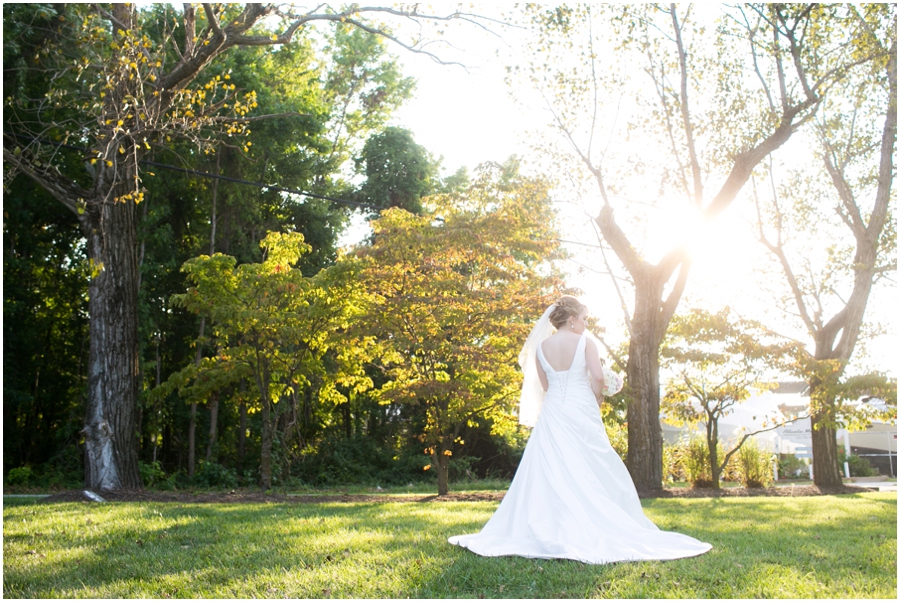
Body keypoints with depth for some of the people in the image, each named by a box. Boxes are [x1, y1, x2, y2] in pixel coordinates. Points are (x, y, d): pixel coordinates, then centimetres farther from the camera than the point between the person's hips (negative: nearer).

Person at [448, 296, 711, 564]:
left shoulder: (541, 347, 6)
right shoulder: (585, 341, -6)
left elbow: (544, 386, 10)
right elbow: (598, 376, -15)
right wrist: (596, 398, 3)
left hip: (552, 414, 4)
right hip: (581, 413, -3)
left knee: (549, 473, 6)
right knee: (593, 473, 4)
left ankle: (552, 530, 5)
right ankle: (596, 530, 4)